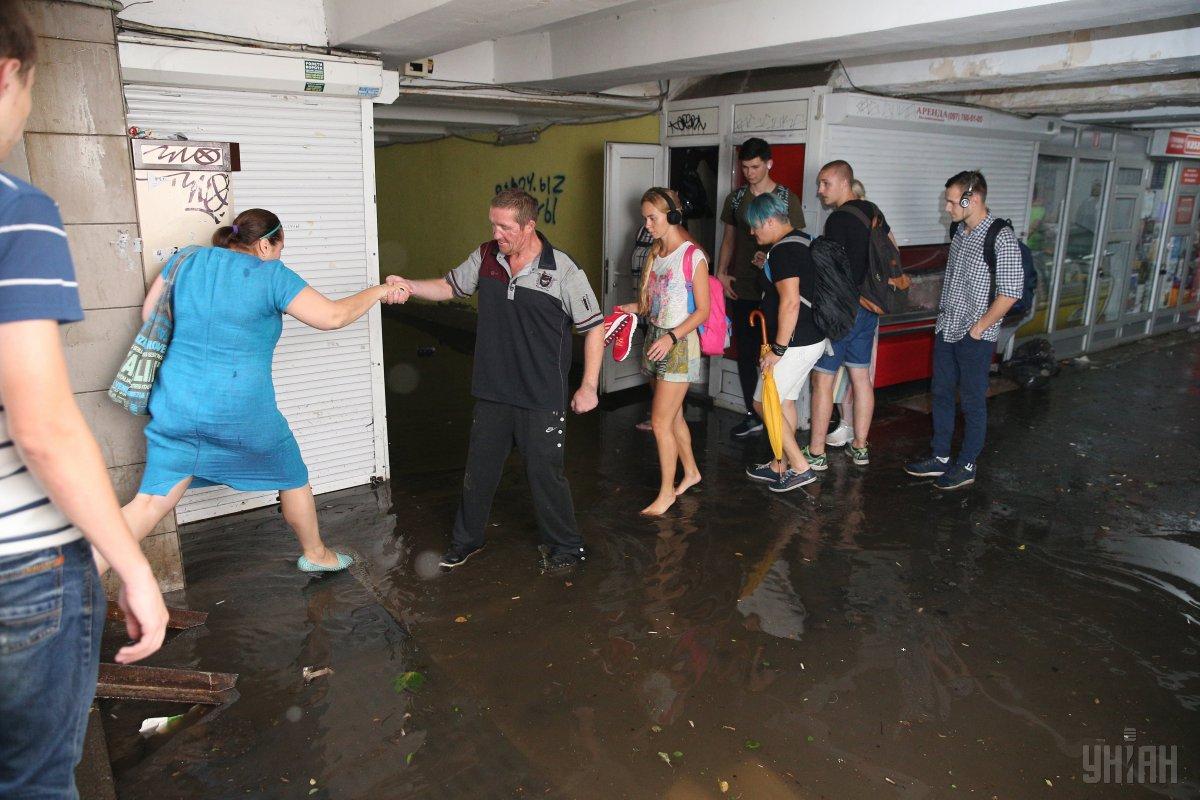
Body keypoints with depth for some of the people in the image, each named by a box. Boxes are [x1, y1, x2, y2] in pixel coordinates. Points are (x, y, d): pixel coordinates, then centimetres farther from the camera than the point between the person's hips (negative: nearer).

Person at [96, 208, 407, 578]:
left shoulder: (186, 260, 7)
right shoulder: (271, 275, -8)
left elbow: (150, 313, 11)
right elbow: (333, 316, -10)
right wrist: (378, 291, 4)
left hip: (176, 406, 4)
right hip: (241, 411, -4)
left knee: (151, 501, 7)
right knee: (293, 478, 19)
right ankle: (315, 554, 36)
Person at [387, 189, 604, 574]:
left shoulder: (563, 270, -13)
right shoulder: (485, 257, 0)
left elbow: (593, 326, -7)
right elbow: (451, 286, 16)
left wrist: (589, 385, -9)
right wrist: (410, 286, -4)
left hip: (542, 398, -5)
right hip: (492, 393, 5)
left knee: (545, 473, 4)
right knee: (479, 469, 16)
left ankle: (566, 547, 25)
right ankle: (467, 539, 37)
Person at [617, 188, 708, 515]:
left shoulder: (693, 256, -13)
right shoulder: (655, 253, 10)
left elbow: (703, 310, -14)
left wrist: (671, 337, -23)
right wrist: (636, 307, -1)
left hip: (679, 345, -7)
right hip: (656, 340, 8)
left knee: (660, 422, -6)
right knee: (673, 416, 17)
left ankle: (666, 491, 8)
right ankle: (691, 471, 35)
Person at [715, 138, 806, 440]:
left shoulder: (787, 199, -2)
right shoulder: (735, 198, 11)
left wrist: (772, 258, -20)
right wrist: (721, 272, 4)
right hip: (741, 289, 4)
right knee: (745, 352, 8)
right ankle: (752, 416, 19)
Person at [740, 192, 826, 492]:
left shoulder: (783, 251, -19)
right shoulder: (801, 241, 12)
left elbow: (790, 302, -26)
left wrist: (778, 349, -23)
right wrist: (767, 269, 15)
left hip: (796, 343, -10)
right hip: (811, 338, 10)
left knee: (764, 403, 0)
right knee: (784, 401, 19)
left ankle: (800, 467, 5)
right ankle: (781, 466, 30)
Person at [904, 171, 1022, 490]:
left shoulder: (1001, 238, -16)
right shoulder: (960, 232, 8)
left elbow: (1011, 291, -18)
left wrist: (979, 327, -14)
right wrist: (944, 315, 14)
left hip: (975, 337, -8)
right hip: (946, 330, 8)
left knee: (973, 401, 5)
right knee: (941, 394, 14)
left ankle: (966, 466, 17)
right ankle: (940, 457, 27)